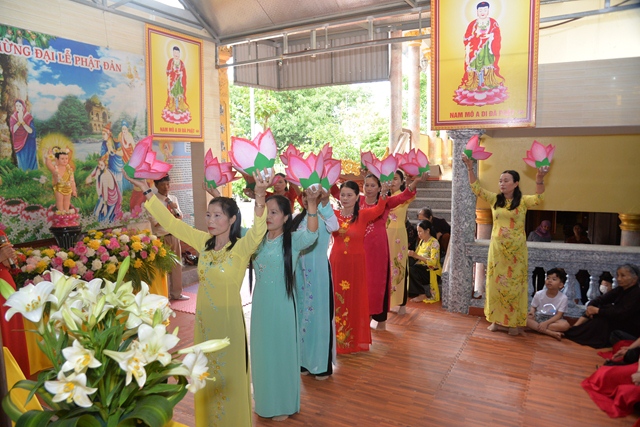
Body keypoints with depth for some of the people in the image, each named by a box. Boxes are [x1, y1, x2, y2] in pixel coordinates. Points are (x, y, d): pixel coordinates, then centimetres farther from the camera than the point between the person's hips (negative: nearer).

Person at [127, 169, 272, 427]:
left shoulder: (241, 248, -17)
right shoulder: (204, 241, -1)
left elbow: (258, 231, -38)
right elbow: (170, 223, 5)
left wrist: (260, 198, -54)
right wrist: (147, 191, 2)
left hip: (228, 320, -6)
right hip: (203, 318, 6)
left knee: (229, 379, 11)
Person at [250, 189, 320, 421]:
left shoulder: (293, 240, -14)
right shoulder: (257, 238, 0)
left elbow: (311, 234, -34)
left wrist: (312, 203, -50)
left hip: (282, 303, -5)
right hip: (260, 302, 5)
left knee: (281, 351, 9)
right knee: (262, 350, 17)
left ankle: (283, 404, 28)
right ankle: (265, 400, 37)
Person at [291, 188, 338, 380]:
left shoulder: (323, 217, -11)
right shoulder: (298, 219, 9)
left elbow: (334, 226, -34)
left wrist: (325, 202, -49)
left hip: (319, 272, -6)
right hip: (300, 272, 6)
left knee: (320, 314, 0)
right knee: (302, 313, 13)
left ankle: (323, 364, 13)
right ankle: (304, 359, 27)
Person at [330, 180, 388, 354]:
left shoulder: (363, 215, -7)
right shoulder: (333, 214, 0)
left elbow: (378, 210, -24)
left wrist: (383, 194, -41)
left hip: (356, 264, -1)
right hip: (336, 263, 2)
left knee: (355, 300, 9)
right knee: (336, 300, 9)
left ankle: (356, 339, 26)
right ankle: (337, 338, 26)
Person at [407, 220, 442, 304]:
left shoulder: (434, 243, -13)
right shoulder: (421, 241, 11)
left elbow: (433, 262, -23)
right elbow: (417, 257, 13)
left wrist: (416, 256, -28)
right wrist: (411, 254, -10)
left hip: (432, 271, -6)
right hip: (422, 268, 7)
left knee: (412, 271, -30)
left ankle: (424, 294, -15)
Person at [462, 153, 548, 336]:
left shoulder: (523, 201, -5)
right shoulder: (495, 199, 3)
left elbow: (539, 197, -23)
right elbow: (476, 188, -1)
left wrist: (540, 179, -41)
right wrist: (470, 168, -12)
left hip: (516, 250, -3)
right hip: (497, 249, 3)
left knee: (514, 285, 5)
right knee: (495, 283, 8)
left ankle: (514, 323, 16)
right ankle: (496, 319, 21)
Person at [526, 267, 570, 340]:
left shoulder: (563, 298, -8)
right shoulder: (539, 294, -2)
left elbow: (559, 315, -12)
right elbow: (533, 307, 7)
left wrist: (546, 323, -26)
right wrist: (532, 312, -19)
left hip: (552, 320, -1)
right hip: (538, 317, 1)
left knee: (565, 325, -33)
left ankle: (535, 327, -31)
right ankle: (551, 333, -33)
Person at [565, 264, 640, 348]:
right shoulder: (620, 290, 4)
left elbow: (621, 313, -30)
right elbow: (601, 300, -5)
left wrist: (597, 310, -27)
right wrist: (590, 307, -25)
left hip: (630, 330, -8)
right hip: (618, 323, 8)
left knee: (599, 320, -25)